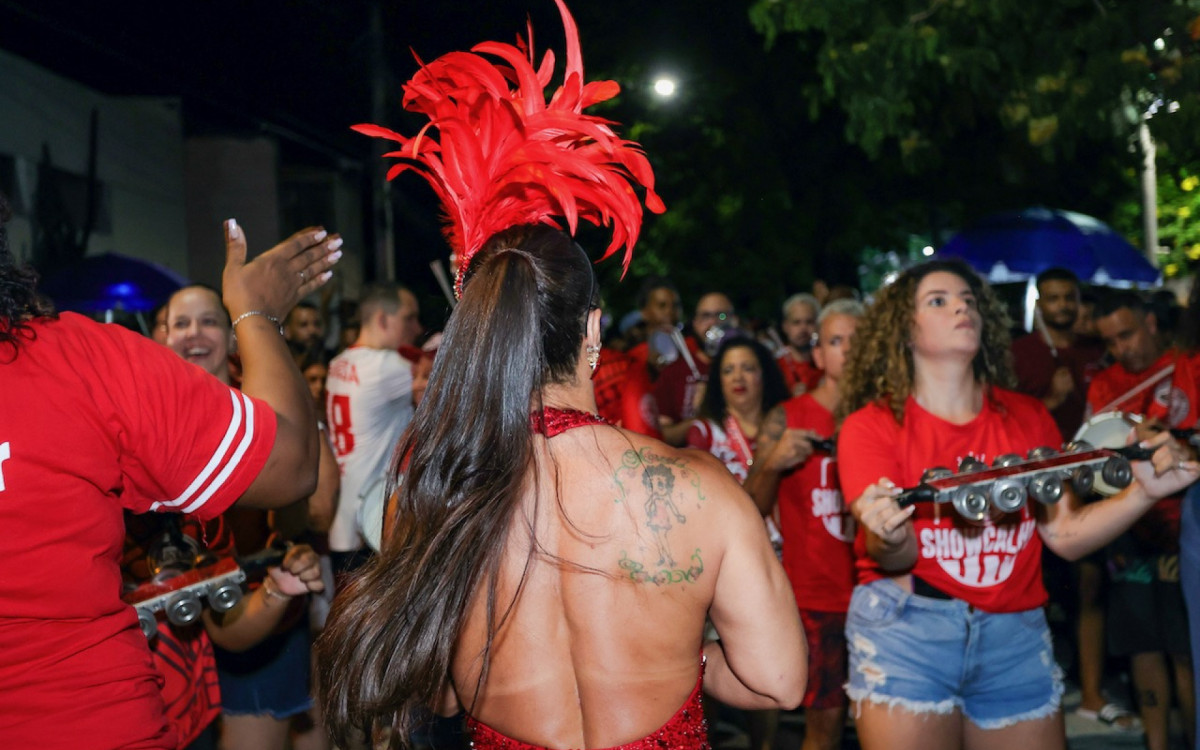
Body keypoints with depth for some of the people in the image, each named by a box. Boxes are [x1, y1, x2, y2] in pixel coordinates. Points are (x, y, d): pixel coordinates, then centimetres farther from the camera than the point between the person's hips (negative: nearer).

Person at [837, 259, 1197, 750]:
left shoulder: (1028, 418, 9)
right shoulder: (871, 426, -4)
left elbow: (1066, 534, 4)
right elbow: (894, 559, -14)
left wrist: (1142, 492, -9)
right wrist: (890, 539, -36)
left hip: (1016, 636, 4)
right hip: (907, 630, -3)